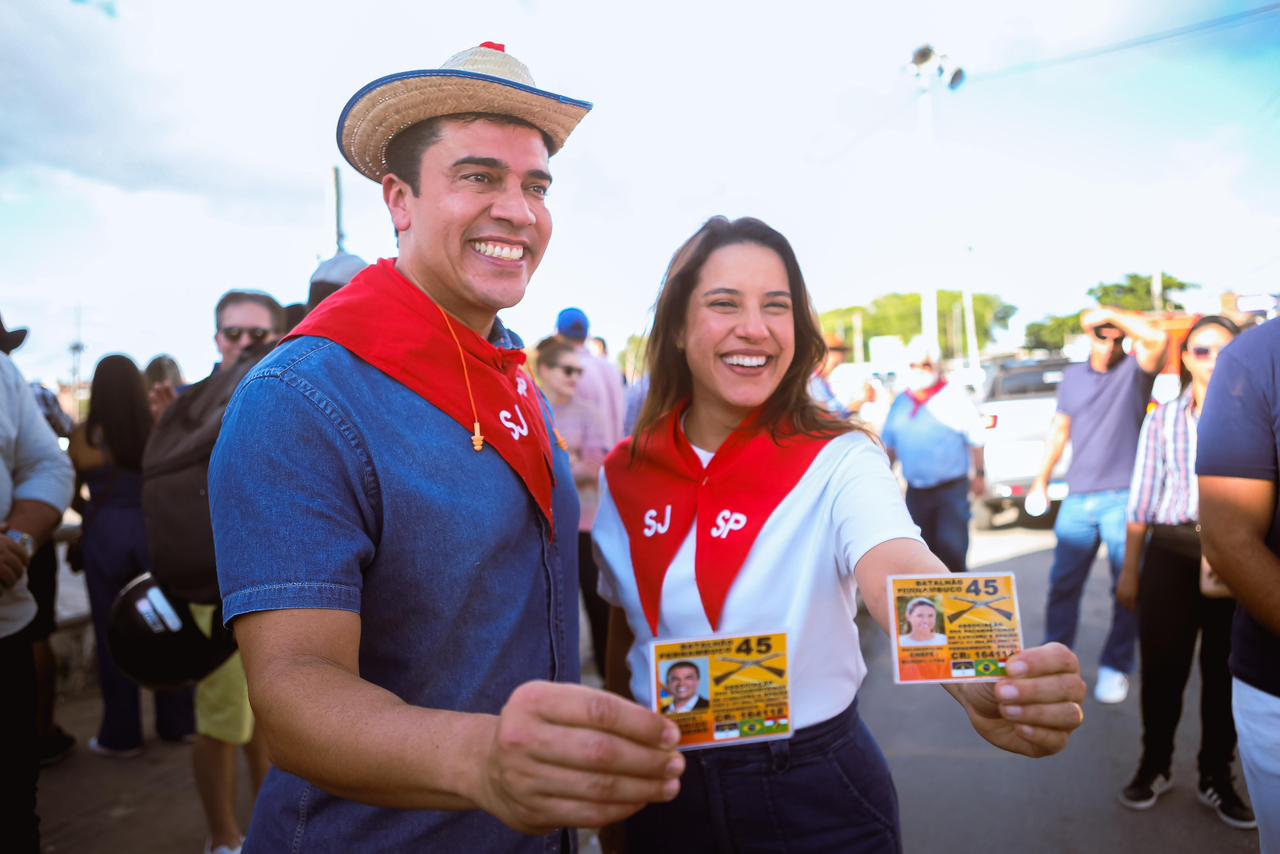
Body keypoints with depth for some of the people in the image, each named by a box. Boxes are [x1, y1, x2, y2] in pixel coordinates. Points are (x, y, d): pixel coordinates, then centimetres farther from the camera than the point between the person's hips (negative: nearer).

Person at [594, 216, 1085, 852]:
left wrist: (980, 682, -56)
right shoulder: (625, 474, -5)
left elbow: (901, 577, -35)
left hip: (816, 796, -2)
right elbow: (622, 635, 6)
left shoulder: (838, 461, -16)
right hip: (666, 797, 3)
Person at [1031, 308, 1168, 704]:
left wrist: (1111, 313, -19)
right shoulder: (1072, 377, 9)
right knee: (1063, 583, 7)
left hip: (1124, 497, -3)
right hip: (1077, 498, 4)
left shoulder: (1134, 370, -4)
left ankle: (1115, 667, 18)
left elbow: (1158, 339, -27)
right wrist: (1041, 482, 14)